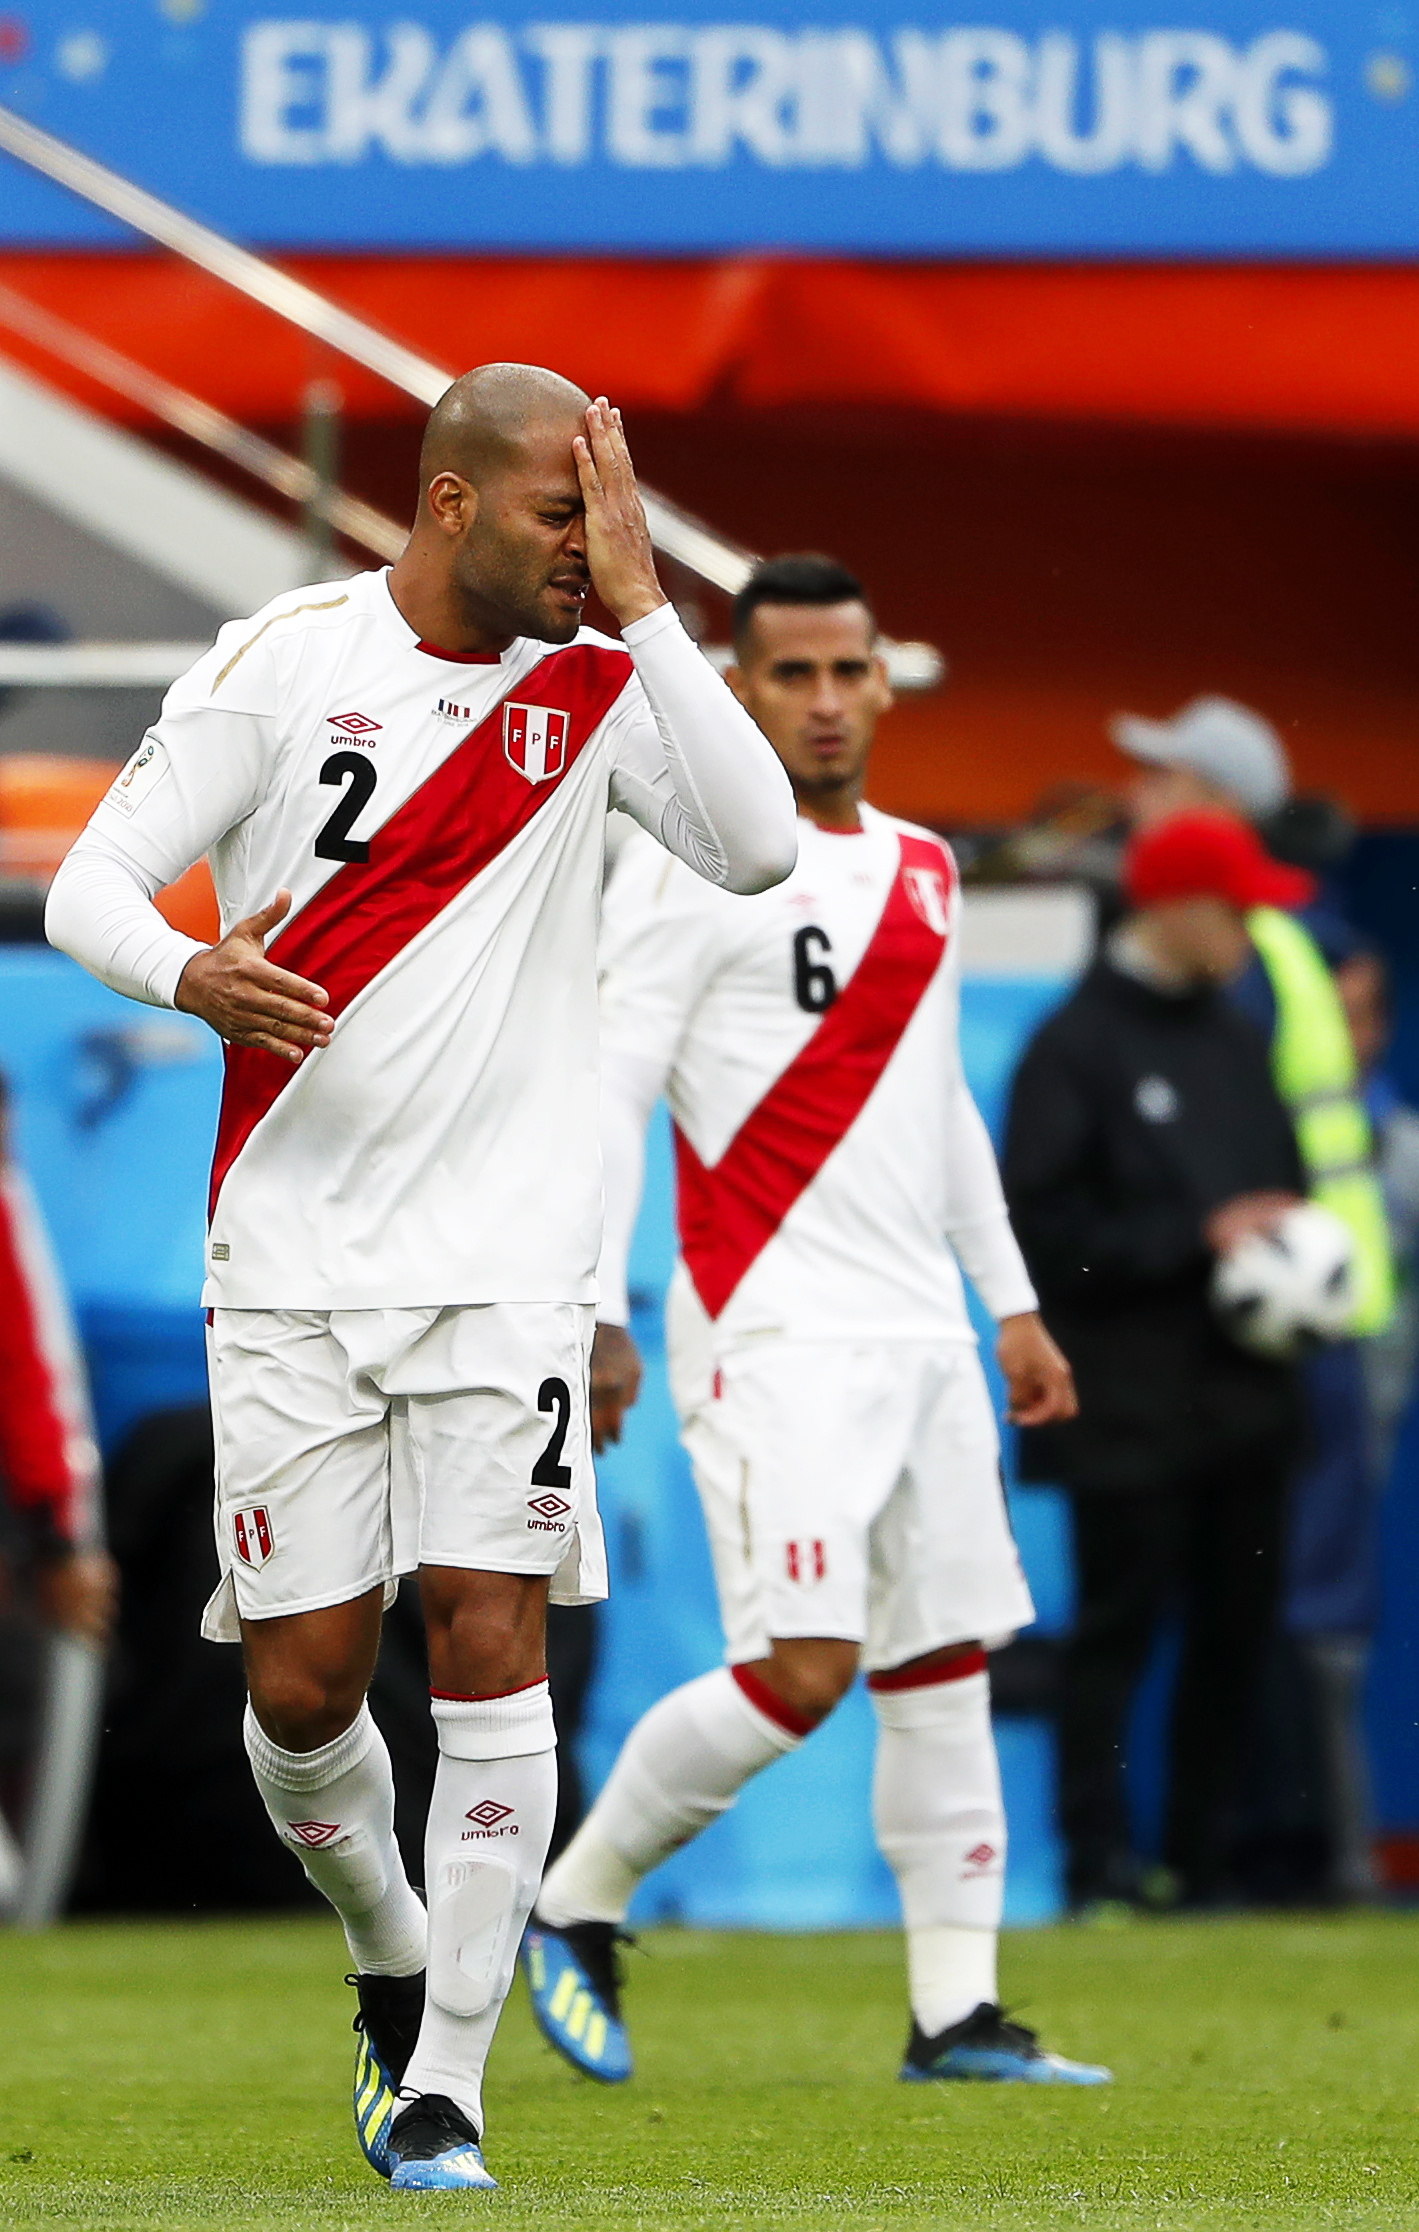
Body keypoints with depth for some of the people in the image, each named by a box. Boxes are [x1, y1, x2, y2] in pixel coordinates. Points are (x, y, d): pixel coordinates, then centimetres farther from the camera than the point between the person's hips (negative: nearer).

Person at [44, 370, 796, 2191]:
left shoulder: (597, 679, 3)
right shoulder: (281, 661, -1)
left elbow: (754, 849, -12)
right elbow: (87, 888, -2)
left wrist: (637, 600, -13)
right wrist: (190, 976, -24)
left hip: (504, 1254, 0)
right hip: (290, 1253, 0)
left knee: (488, 1633, -11)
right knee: (301, 1681, -1)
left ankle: (444, 2084, -4)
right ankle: (392, 1957, 29)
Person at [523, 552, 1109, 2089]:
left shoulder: (922, 869, 17)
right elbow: (607, 1087, -8)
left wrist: (1012, 1302, 22)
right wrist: (589, 1316, -15)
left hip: (921, 1329, 7)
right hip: (771, 1323, -7)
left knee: (945, 1666, 4)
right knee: (802, 1668, -15)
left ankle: (956, 2012, 7)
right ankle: (575, 1907, 3)